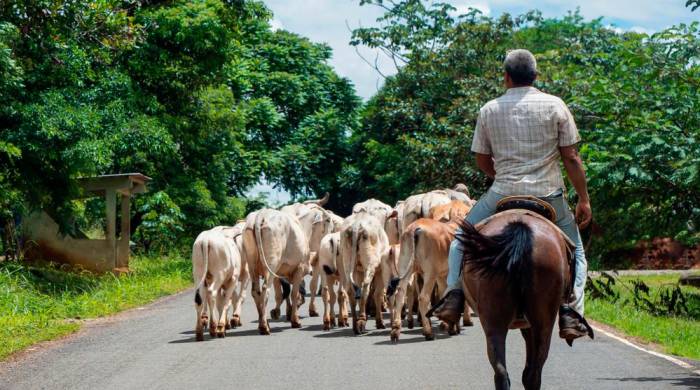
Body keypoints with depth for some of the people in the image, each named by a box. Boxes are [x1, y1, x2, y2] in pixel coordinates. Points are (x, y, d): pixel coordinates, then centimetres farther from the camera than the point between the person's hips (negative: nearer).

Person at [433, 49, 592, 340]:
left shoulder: (489, 110, 3)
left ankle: (455, 294, 4)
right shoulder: (555, 106, 0)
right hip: (548, 195, 0)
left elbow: (482, 160, 10)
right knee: (574, 251, 18)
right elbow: (571, 158, -1)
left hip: (502, 194, 1)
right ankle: (571, 311, 0)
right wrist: (584, 199, 7)